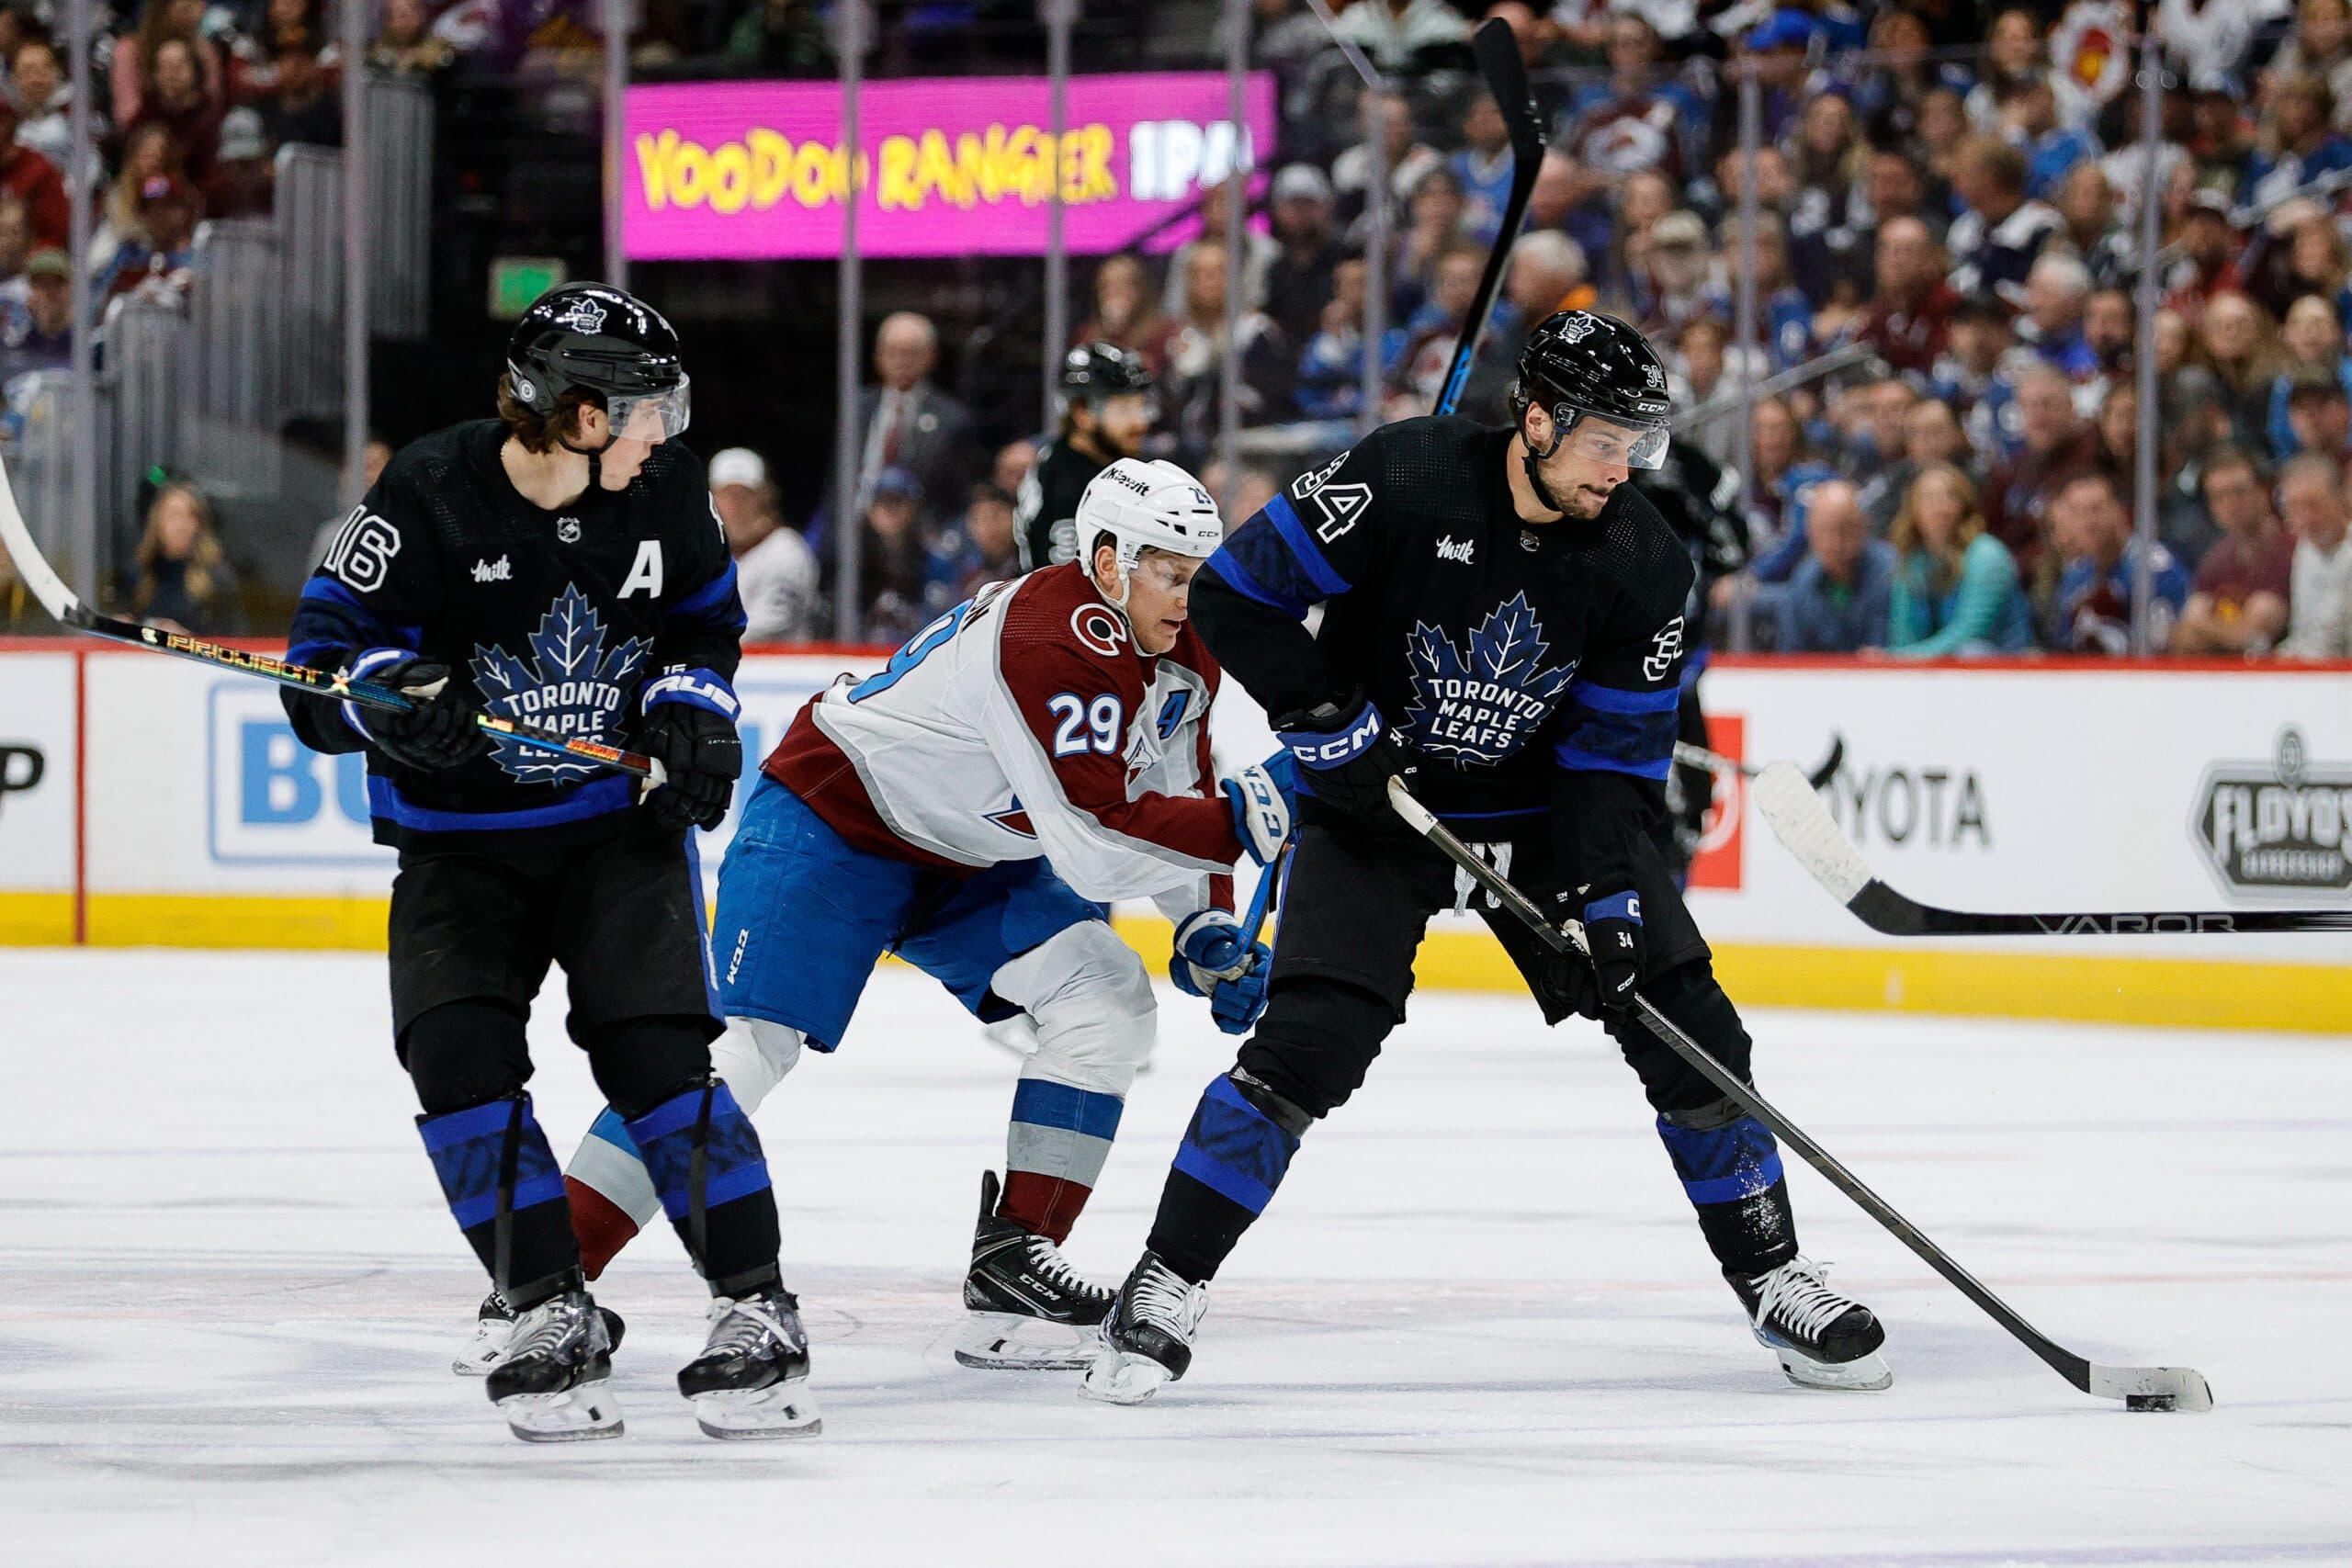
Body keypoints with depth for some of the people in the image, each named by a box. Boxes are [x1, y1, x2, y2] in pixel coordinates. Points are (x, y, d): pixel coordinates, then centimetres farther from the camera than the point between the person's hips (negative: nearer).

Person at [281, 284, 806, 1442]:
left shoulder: (664, 493, -5)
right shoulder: (430, 496, -16)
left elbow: (705, 618, 15)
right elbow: (322, 670, -13)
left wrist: (694, 710, -5)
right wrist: (395, 695, -35)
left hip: (622, 824, 1)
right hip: (460, 837, -1)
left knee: (656, 1056, -14)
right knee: (460, 1058, -16)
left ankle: (754, 1308, -7)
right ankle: (545, 1314, -3)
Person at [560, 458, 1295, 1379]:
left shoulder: (1181, 653, -4)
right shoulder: (1049, 642, -33)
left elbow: (1169, 801, 9)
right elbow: (1091, 848, -36)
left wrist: (1207, 930, -5)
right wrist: (1245, 817, -38)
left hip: (969, 862, 9)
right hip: (831, 819, -9)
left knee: (1105, 999, -10)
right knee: (748, 1044, -20)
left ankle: (1013, 1256, -5)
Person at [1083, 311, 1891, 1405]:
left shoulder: (1644, 564, -12)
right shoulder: (1401, 482, -23)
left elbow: (1618, 757, -9)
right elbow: (1235, 593, -17)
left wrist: (1610, 897, -21)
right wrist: (1331, 726, -19)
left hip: (1545, 811, 4)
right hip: (1374, 801, -3)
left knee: (1686, 1027, -3)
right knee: (1311, 1043, -19)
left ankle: (1771, 1279, 13)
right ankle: (1164, 1287, -7)